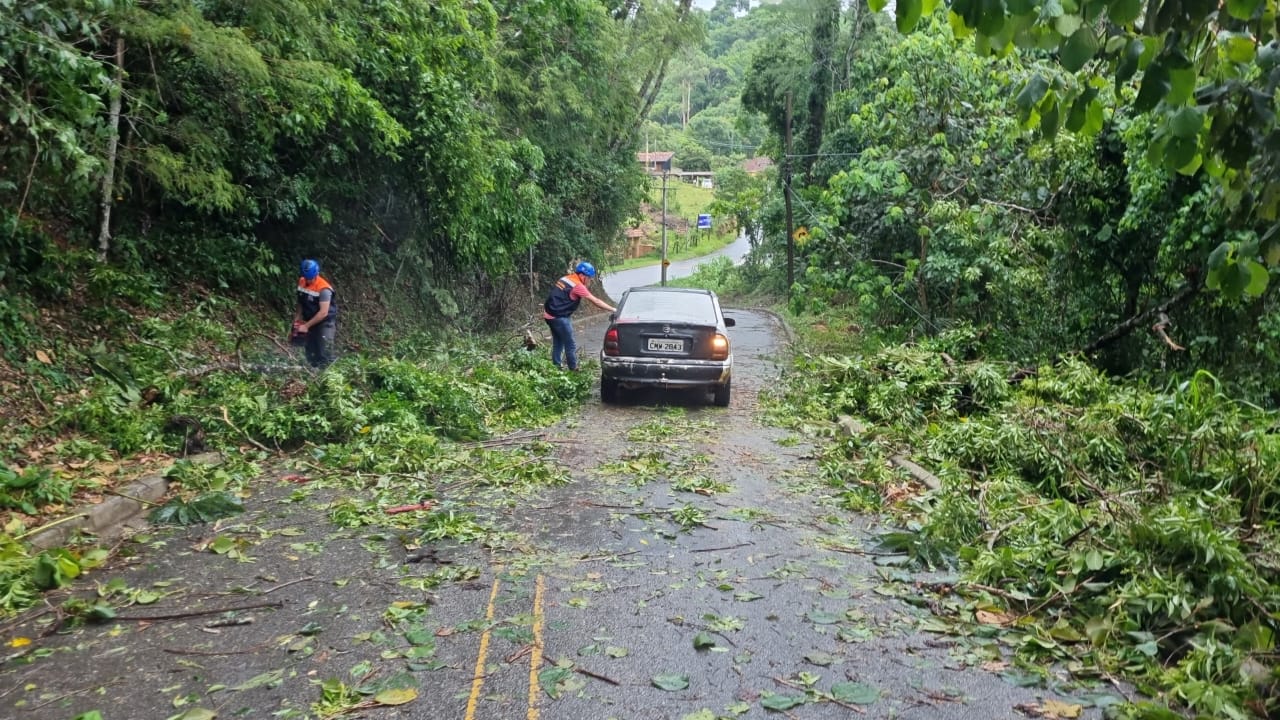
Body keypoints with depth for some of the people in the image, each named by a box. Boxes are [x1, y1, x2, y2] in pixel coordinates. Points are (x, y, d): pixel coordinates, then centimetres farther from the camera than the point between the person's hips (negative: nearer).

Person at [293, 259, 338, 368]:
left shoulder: (323, 289, -25)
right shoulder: (301, 282, -3)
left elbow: (323, 313, -27)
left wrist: (306, 326, -24)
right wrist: (298, 317, 0)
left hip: (325, 323, -7)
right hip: (311, 322, 7)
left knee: (324, 355, -12)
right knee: (311, 354, 12)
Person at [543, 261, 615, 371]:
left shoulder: (567, 278, 11)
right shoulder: (578, 286, -15)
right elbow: (595, 301, -14)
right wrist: (613, 309, -9)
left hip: (549, 314, 9)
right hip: (559, 317, -9)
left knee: (558, 342, 19)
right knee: (571, 344, 1)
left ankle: (556, 366, 24)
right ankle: (573, 369, 7)